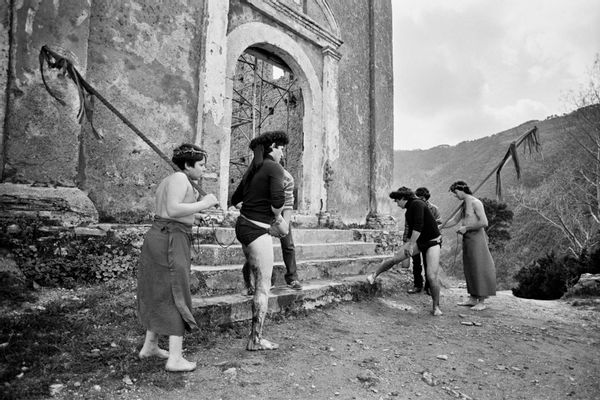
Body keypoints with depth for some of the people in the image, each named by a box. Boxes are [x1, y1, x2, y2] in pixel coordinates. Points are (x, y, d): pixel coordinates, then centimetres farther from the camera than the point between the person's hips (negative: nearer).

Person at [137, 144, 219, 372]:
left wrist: (194, 205, 17)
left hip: (156, 237, 10)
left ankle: (149, 346, 31)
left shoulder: (166, 182, 19)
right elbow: (173, 210, -23)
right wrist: (203, 204, -16)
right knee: (177, 298, -3)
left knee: (159, 294, 19)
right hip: (171, 242, -10)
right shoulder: (180, 178, -11)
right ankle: (175, 359, 2)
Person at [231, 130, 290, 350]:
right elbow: (278, 198, -25)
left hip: (243, 225, 9)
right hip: (257, 229, -9)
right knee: (263, 286, 0)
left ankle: (256, 334, 24)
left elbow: (235, 199, 21)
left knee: (260, 283, 16)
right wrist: (277, 217, -6)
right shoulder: (274, 168, -9)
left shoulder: (253, 169, 15)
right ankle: (256, 339, 9)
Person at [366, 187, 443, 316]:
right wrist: (408, 244, 29)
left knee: (432, 276, -12)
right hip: (417, 240, 8)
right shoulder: (408, 211, 9)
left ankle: (436, 307, 4)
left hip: (432, 242, -8)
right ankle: (374, 275, 13)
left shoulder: (417, 204, -19)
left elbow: (418, 226, -28)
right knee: (396, 258, -4)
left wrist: (410, 245, -25)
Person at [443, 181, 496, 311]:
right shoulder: (464, 204, 15)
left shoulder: (475, 202, -12)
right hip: (467, 239, 9)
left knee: (479, 269, -4)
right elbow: (454, 220, 24)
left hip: (476, 239, -9)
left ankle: (482, 302, 3)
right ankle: (472, 299, 18)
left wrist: (466, 228, -15)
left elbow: (484, 222, -19)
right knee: (470, 269, 11)